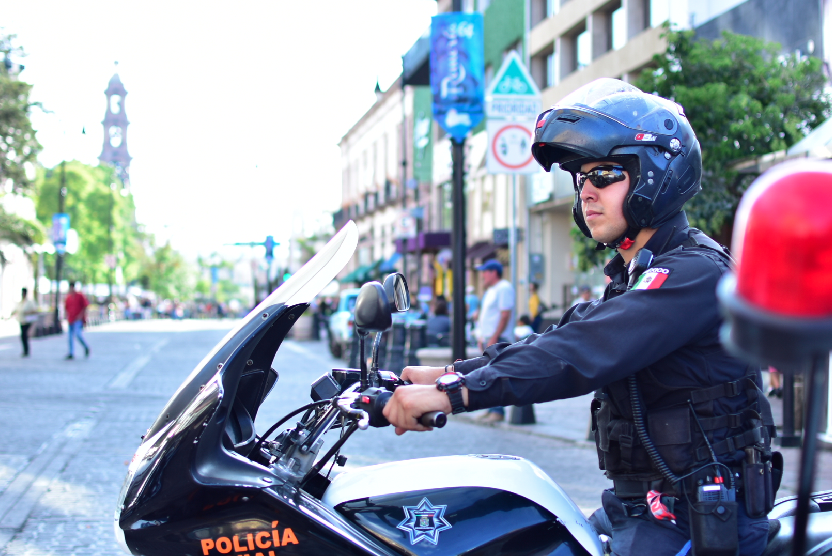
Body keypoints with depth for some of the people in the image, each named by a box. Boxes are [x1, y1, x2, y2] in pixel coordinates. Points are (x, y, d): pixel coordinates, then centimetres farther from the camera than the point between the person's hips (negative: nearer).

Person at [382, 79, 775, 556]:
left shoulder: (694, 273, -16)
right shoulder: (633, 277, 18)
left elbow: (585, 354, -27)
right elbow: (560, 338, 12)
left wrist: (455, 393, -32)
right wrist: (448, 372, 0)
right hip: (633, 508, 10)